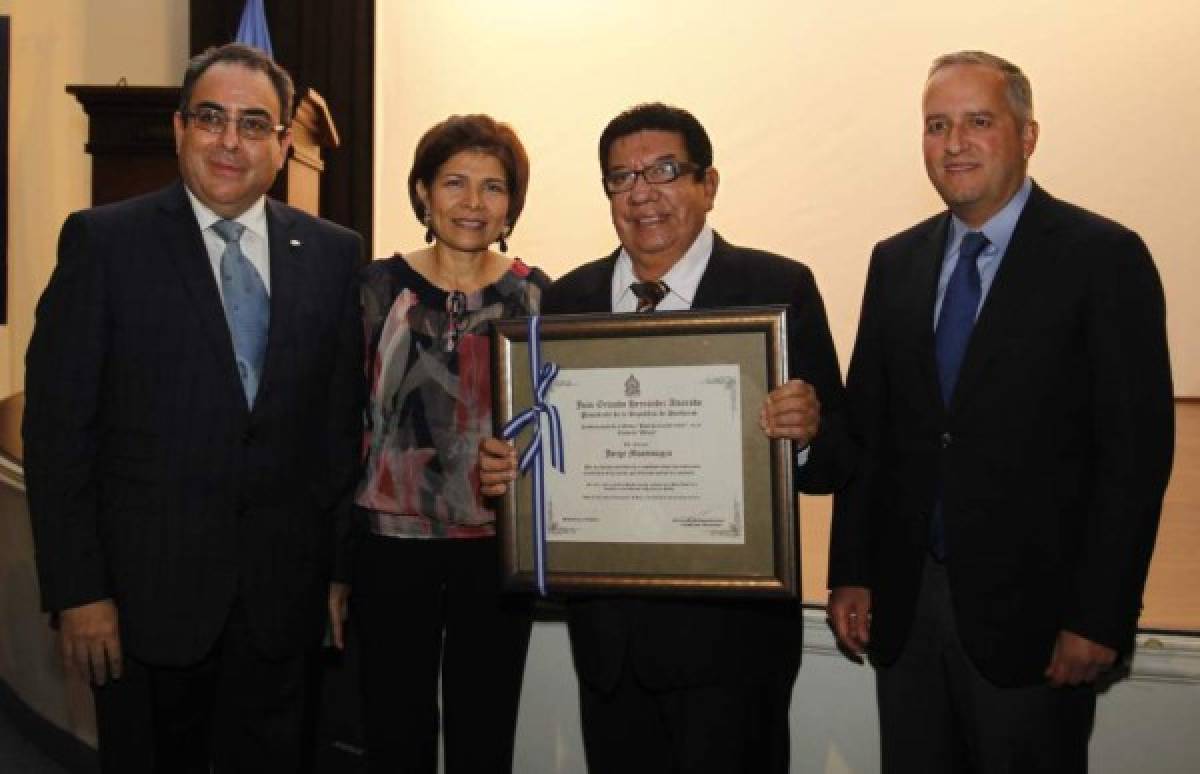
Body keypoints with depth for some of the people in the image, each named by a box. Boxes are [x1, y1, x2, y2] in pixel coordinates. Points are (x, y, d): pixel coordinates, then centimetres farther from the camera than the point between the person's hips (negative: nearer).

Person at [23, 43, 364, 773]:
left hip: (283, 596, 2)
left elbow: (346, 422, 6)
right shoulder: (105, 240, -3)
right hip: (148, 591, -2)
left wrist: (344, 568, 4)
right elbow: (57, 427, -5)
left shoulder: (335, 253, 4)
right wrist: (78, 591, -9)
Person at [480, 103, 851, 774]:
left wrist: (807, 432, -28)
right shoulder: (568, 298, 7)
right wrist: (502, 464, -10)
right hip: (606, 625, 4)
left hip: (730, 625, -3)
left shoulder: (779, 289, -5)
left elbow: (837, 461, -6)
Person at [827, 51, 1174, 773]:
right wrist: (850, 573, 5)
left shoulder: (1103, 257, -7)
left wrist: (1099, 618, -12)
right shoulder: (896, 262, 8)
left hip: (1029, 607, -4)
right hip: (903, 599, 4)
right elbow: (866, 426, 9)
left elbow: (1137, 447, -10)